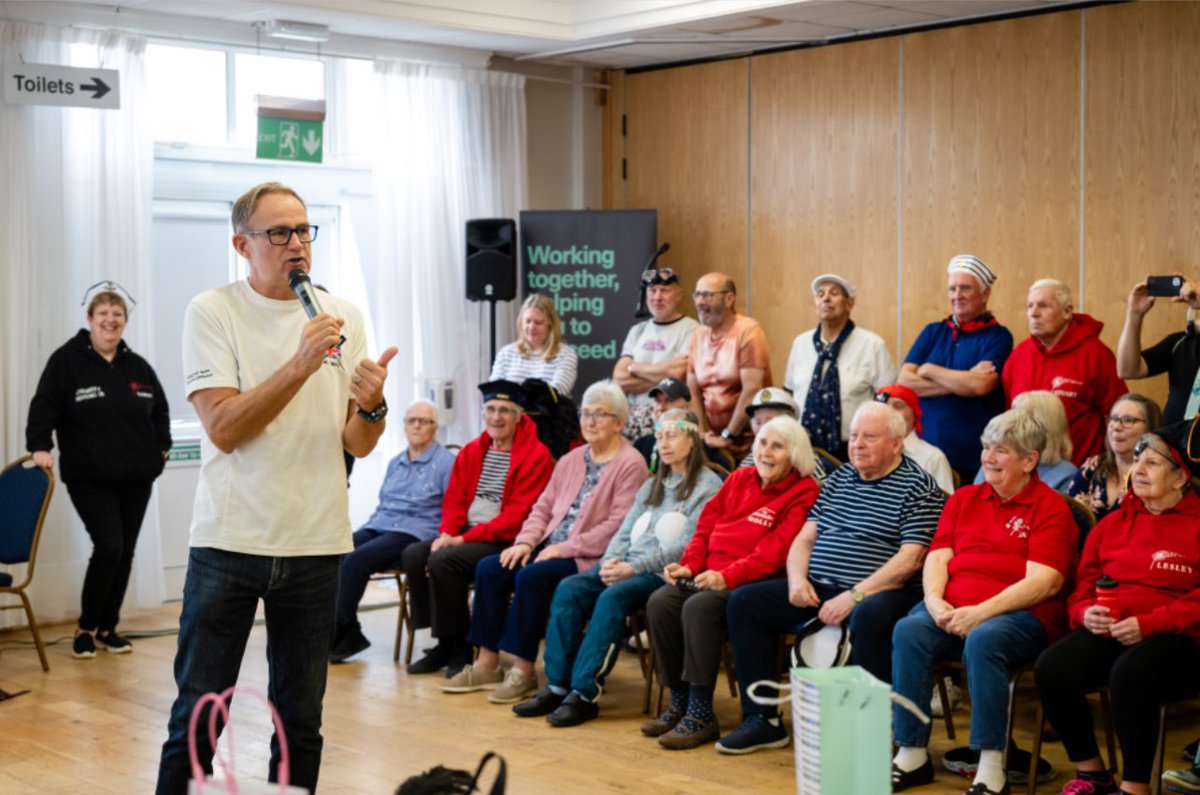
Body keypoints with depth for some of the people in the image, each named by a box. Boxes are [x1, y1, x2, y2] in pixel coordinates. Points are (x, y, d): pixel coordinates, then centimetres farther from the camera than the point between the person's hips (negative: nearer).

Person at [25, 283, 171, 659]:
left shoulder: (138, 366, 10)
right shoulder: (67, 360, -4)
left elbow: (160, 409, 22)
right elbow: (44, 405, -9)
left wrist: (162, 447, 17)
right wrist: (40, 446, -20)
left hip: (136, 478, 5)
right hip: (89, 478, -5)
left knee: (125, 552, 8)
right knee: (109, 546, -14)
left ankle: (108, 628, 21)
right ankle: (86, 628, 3)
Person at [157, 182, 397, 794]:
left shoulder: (343, 316, 7)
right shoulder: (212, 312, -3)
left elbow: (359, 445, 6)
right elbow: (223, 429, -14)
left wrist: (372, 405, -16)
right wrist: (301, 363, -21)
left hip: (315, 545, 3)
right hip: (229, 539, -3)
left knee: (300, 722, 11)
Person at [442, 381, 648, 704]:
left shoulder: (630, 464, -7)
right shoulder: (571, 460, 19)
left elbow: (617, 525, -17)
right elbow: (543, 506, 18)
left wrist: (564, 548, -18)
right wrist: (526, 541, -2)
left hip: (589, 558, -8)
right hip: (551, 548, 8)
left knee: (531, 577, -30)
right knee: (489, 568, -10)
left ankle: (523, 670, -19)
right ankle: (487, 664, -6)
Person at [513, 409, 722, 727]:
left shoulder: (708, 486, -1)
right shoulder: (652, 485, 24)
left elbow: (687, 546, -12)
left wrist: (633, 567, -18)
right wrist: (611, 561, -4)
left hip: (664, 573, -7)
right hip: (627, 566, 7)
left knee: (612, 597, -33)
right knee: (569, 589, -18)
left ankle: (585, 694, -31)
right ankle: (557, 686, -20)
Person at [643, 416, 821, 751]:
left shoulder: (803, 493, -4)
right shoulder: (739, 479, 18)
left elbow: (775, 550, -16)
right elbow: (706, 525, 18)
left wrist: (728, 576, -25)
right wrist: (689, 564, 1)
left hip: (753, 583, -7)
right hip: (710, 574, 7)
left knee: (699, 607, -33)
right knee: (660, 602, -18)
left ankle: (701, 716, -25)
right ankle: (679, 703, -8)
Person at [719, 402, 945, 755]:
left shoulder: (918, 488, -2)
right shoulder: (838, 479, 18)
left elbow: (910, 558, -13)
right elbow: (805, 539, 19)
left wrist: (854, 596, -20)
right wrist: (797, 579, -3)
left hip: (876, 593, -7)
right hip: (818, 590, 7)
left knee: (869, 616, -41)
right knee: (744, 602, -5)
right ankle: (762, 719, -2)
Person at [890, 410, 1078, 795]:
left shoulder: (1051, 507, 1)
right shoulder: (963, 499, 20)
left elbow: (1043, 582, -9)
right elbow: (937, 558, 13)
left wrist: (980, 613, -18)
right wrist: (935, 600, -9)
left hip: (1019, 615, -5)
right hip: (952, 610, 5)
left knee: (983, 640, -37)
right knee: (908, 631, -26)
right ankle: (912, 754, -20)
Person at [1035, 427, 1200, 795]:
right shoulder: (1114, 523, 18)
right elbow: (1083, 587, 20)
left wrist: (1148, 623, -19)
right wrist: (1087, 612, -4)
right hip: (1110, 631, 5)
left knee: (1130, 672, -38)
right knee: (1051, 668, -24)